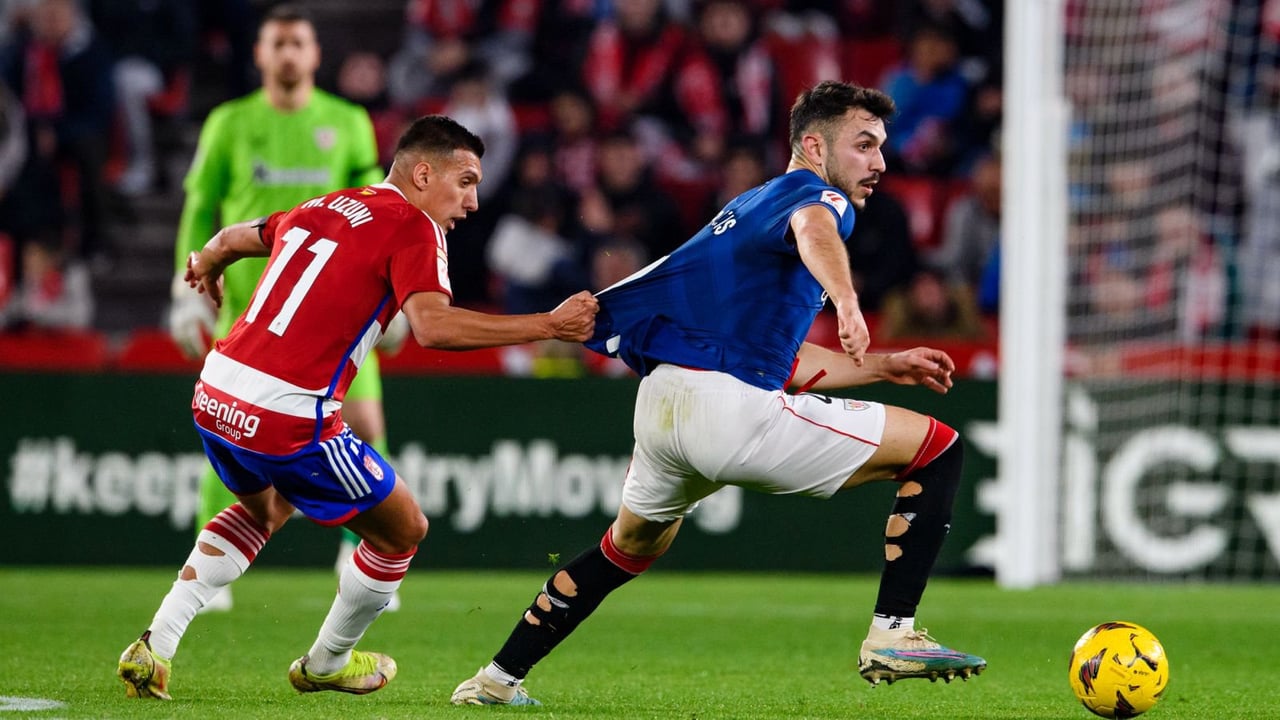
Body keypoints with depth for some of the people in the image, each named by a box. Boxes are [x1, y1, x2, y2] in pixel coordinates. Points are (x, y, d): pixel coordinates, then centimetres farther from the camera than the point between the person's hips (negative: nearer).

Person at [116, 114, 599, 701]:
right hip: (290, 419, -8)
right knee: (403, 530, 14)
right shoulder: (413, 226, -6)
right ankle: (326, 664, 31)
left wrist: (207, 267, 58)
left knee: (267, 508, 36)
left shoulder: (322, 209, 16)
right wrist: (548, 326, -18)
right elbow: (432, 325, -22)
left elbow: (232, 239, 34)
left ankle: (156, 645, 24)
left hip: (214, 395, 8)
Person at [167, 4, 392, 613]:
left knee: (364, 424, -9)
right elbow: (200, 210, 11)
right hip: (248, 302, -1)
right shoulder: (229, 124, 7)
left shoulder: (348, 124, 8)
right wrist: (189, 290, 4)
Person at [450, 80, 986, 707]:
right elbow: (813, 227, -29)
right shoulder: (818, 193, 1)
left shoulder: (751, 203, 30)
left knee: (632, 546, 35)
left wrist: (885, 367, 33)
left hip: (659, 402, 9)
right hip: (728, 407, -9)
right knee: (937, 450, -2)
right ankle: (892, 637, -8)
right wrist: (845, 300, -47)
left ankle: (497, 679, 38)